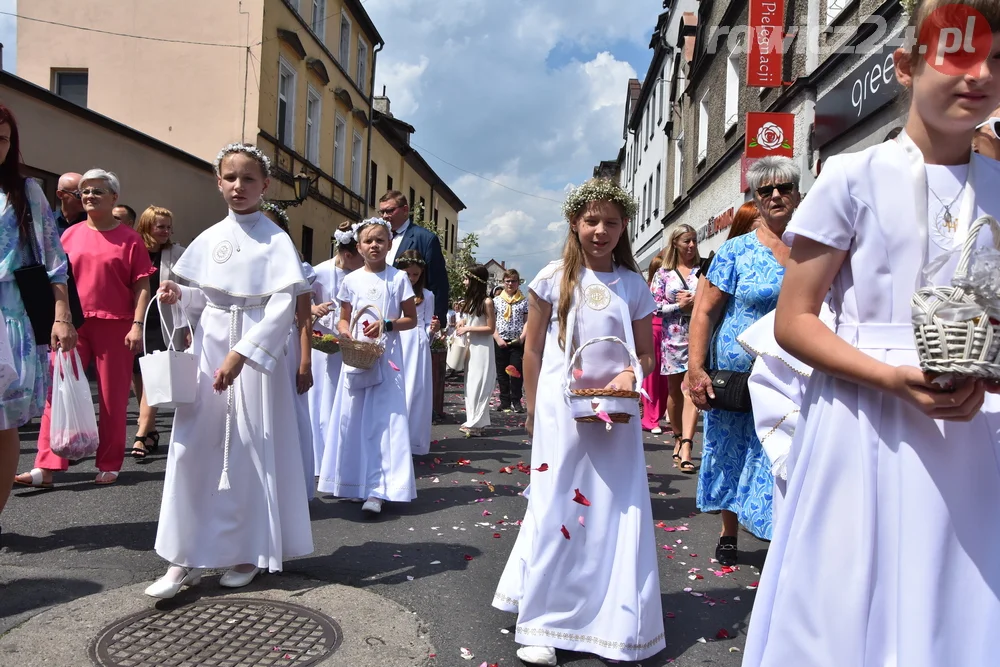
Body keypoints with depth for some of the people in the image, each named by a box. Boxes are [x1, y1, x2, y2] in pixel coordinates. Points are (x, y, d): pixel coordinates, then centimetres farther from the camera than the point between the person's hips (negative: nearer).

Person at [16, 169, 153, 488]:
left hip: (114, 327, -3)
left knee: (112, 398, 4)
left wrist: (137, 325, -11)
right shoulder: (70, 235, 10)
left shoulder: (129, 239, 1)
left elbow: (141, 286, -2)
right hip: (72, 325, 3)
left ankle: (109, 466, 15)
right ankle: (46, 467, 0)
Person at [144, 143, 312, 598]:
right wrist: (179, 296, -7)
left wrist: (240, 354, -22)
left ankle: (248, 553, 20)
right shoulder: (208, 239, 9)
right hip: (208, 349, 5)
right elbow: (205, 299, 15)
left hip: (256, 352, -4)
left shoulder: (275, 240, -6)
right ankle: (185, 558, 12)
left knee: (250, 454, 3)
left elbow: (283, 306, -14)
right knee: (194, 449, 3)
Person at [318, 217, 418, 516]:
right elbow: (343, 319, 14)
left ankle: (377, 490, -5)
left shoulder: (398, 278, 1)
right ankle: (354, 483, 17)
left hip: (386, 357, -3)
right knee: (352, 419, 4)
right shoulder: (351, 280, 7)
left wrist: (386, 324, -14)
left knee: (383, 419, -6)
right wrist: (346, 333, -8)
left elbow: (411, 319, 3)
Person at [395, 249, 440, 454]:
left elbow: (427, 328, 8)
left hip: (417, 348, 1)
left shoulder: (427, 295, 11)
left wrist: (432, 330, -11)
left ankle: (412, 440, 7)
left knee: (415, 391, 0)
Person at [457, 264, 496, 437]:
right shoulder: (470, 300, 10)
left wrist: (468, 329, -15)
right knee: (471, 383, 10)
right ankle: (473, 421, 17)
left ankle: (476, 423, 1)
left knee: (478, 384, -4)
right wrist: (461, 324, 3)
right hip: (470, 347, 8)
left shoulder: (486, 302, -12)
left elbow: (491, 328, -13)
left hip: (481, 348, -8)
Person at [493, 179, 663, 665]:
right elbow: (532, 349, 4)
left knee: (617, 512, 4)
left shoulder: (634, 286, 5)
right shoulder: (553, 279, 0)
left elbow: (646, 353, 10)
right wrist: (532, 411, 5)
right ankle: (541, 625, 13)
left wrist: (631, 374, -12)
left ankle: (617, 625, 22)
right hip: (561, 411, -2)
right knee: (556, 510, 2)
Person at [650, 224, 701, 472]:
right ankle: (679, 440, 26)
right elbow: (655, 306, 3)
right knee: (674, 390, 9)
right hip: (673, 337, 1)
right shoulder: (663, 273, 8)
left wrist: (696, 301, -11)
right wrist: (679, 305, -9)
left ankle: (685, 447, -20)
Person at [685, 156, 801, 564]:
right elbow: (706, 312, -5)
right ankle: (729, 534, 30)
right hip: (737, 376, -1)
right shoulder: (737, 251, -2)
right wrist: (695, 369, -13)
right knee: (732, 454, 11)